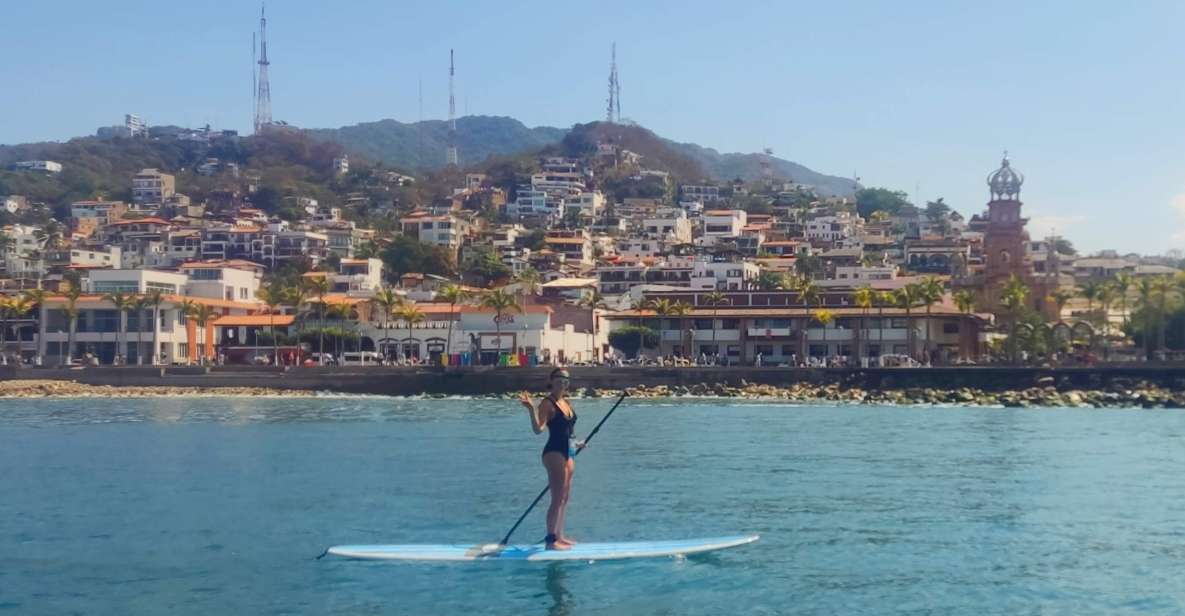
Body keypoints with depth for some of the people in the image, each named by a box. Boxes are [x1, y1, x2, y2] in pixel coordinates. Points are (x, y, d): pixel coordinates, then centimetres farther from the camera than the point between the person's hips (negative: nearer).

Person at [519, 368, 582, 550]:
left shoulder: (567, 402, 13)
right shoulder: (547, 403, -11)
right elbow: (538, 428, -24)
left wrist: (575, 443, 28)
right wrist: (532, 409, -36)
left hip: (567, 453, 9)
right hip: (554, 453, -9)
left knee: (564, 498, 14)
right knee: (558, 498, -9)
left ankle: (559, 536, 23)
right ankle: (551, 539, -6)